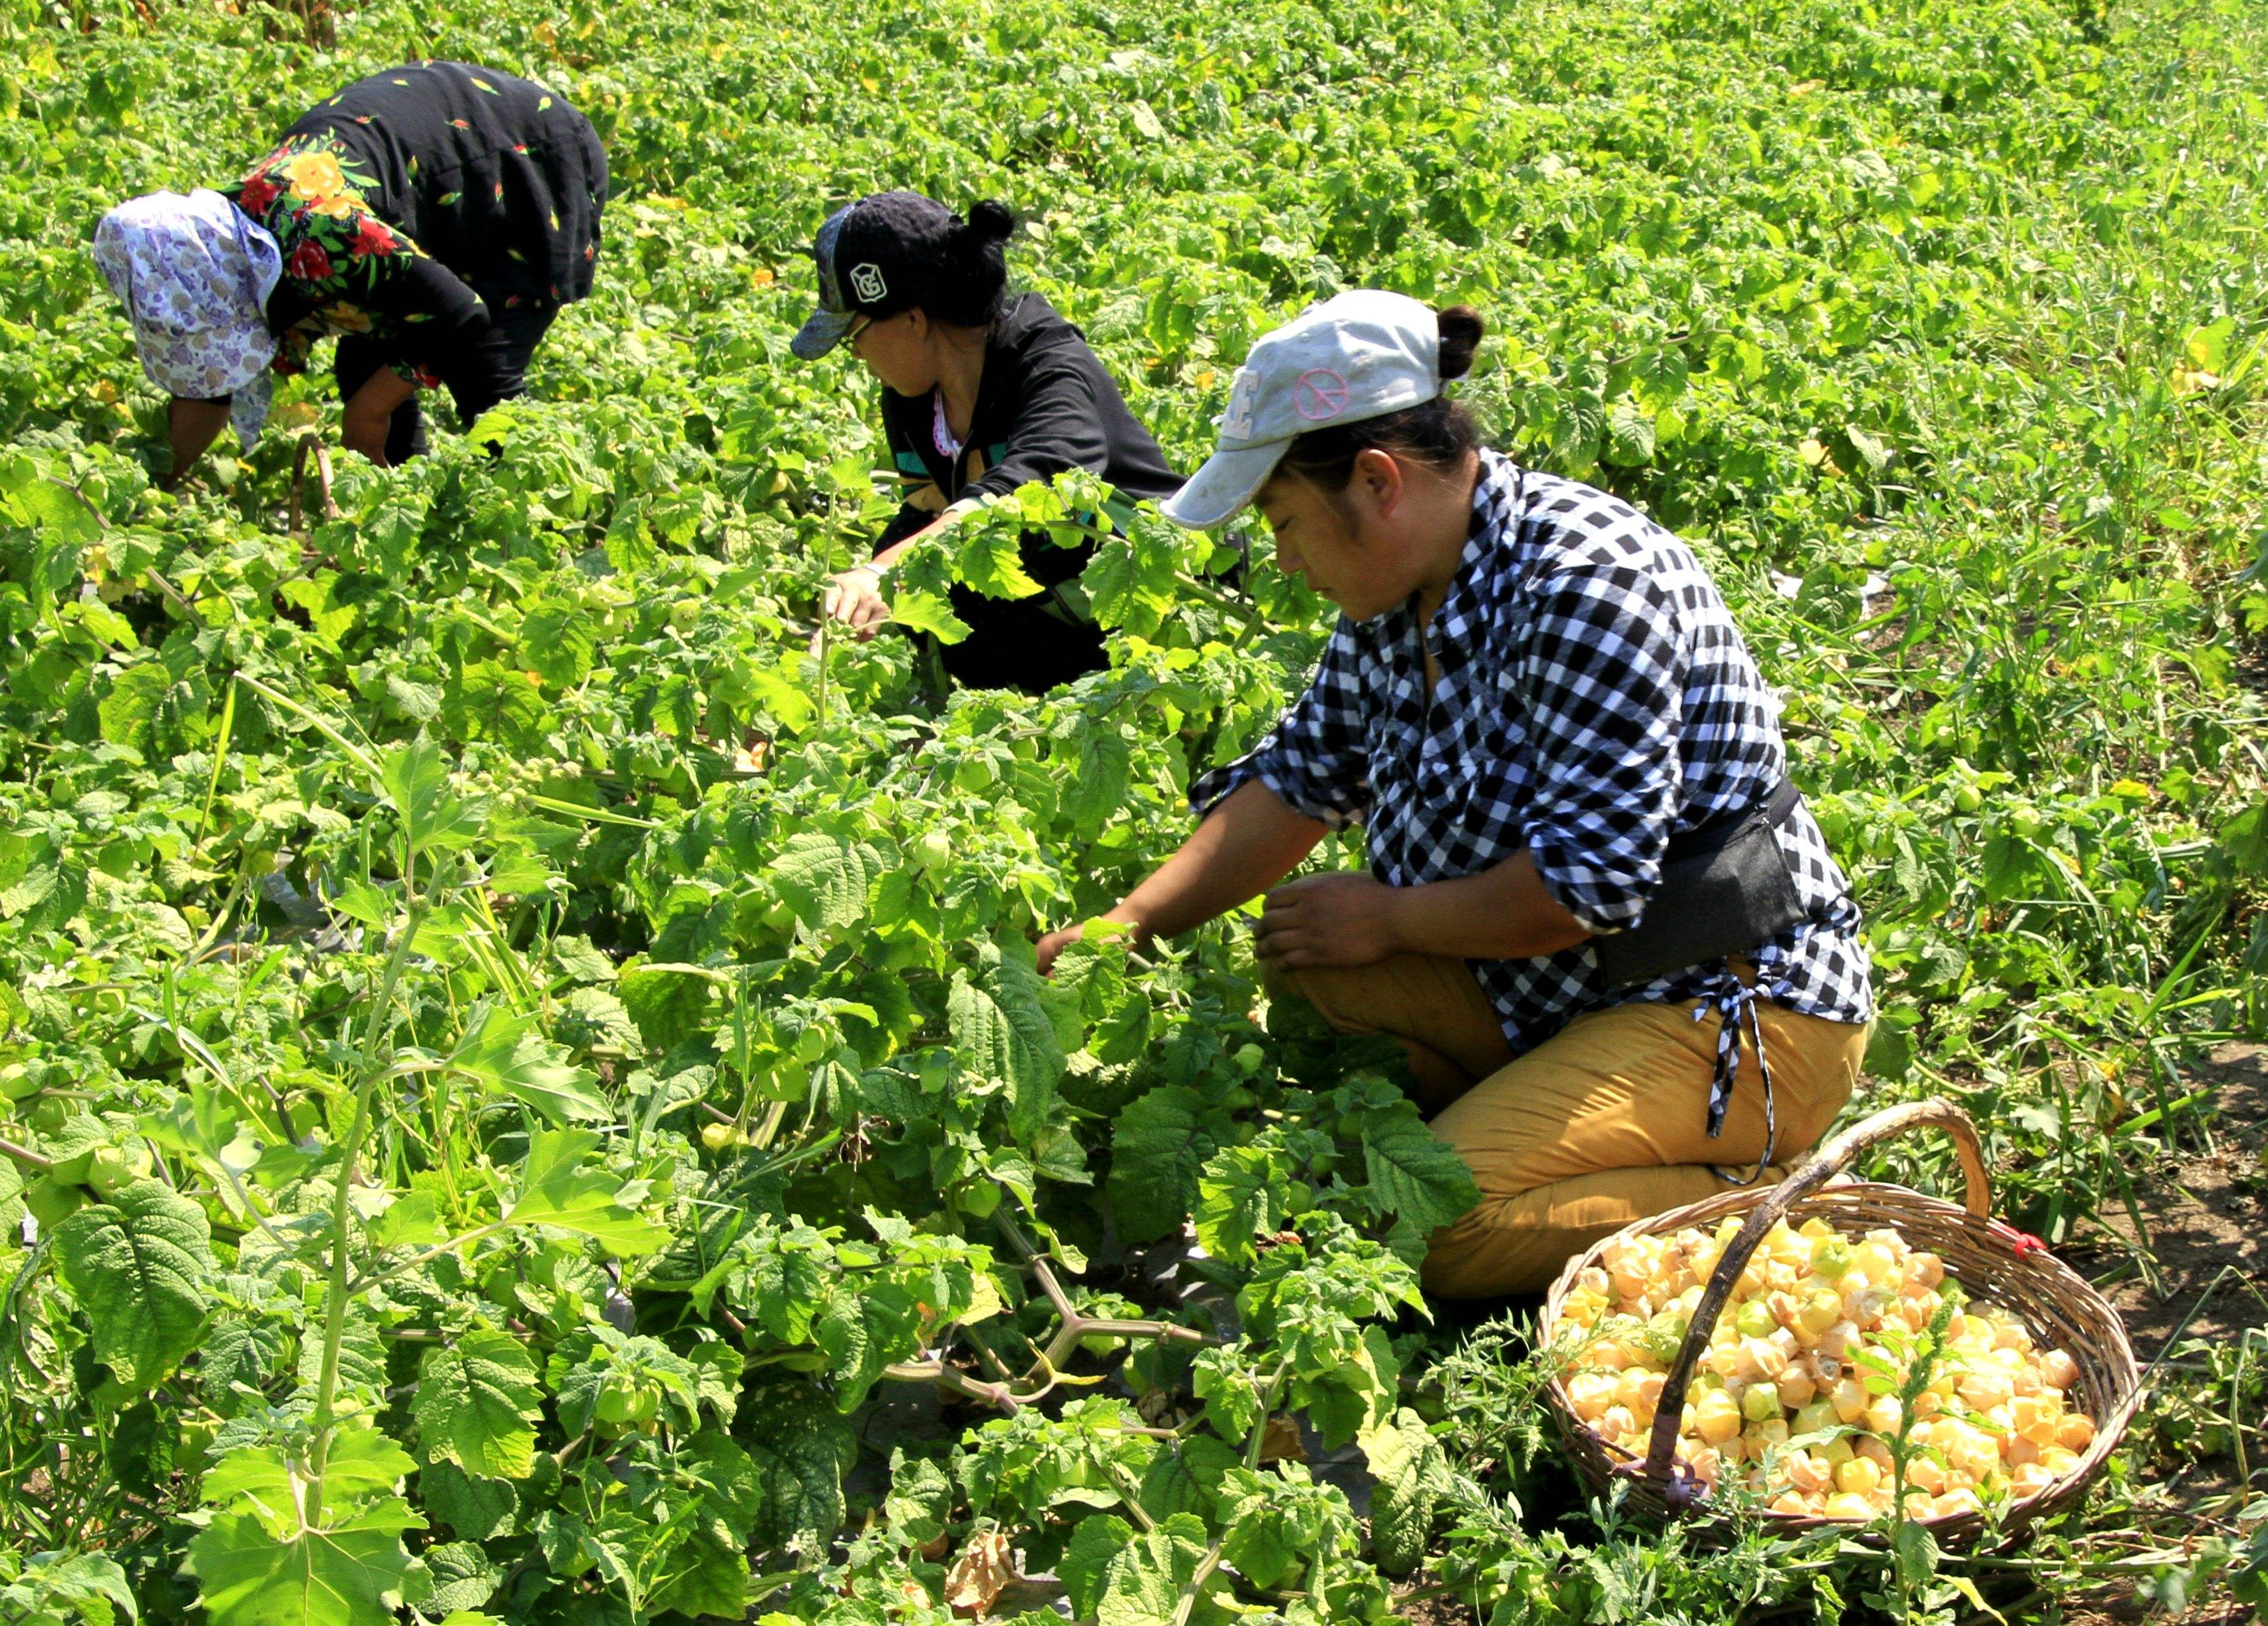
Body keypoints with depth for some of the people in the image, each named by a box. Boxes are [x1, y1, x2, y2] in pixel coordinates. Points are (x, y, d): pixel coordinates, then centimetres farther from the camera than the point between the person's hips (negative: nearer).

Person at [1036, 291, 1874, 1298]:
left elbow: (1587, 881, -27)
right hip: (1543, 990, 9)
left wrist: (1385, 919, -13)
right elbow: (1302, 779, 13)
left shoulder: (1586, 581, -24)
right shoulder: (1399, 588, 3)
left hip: (1740, 1012, -9)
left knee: (1415, 1228, -23)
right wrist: (1128, 925, 3)